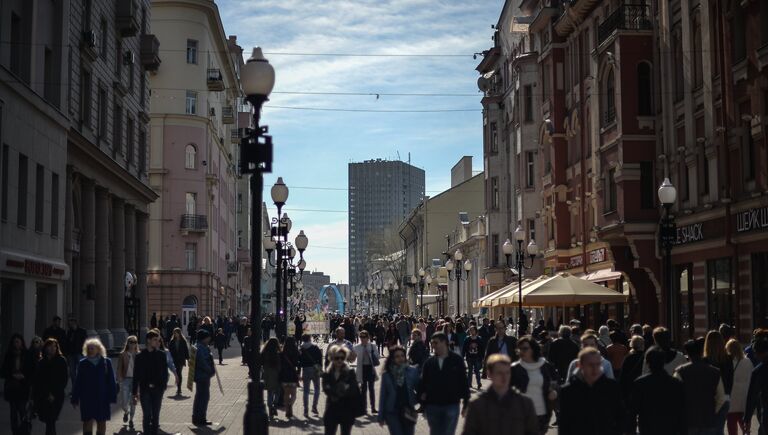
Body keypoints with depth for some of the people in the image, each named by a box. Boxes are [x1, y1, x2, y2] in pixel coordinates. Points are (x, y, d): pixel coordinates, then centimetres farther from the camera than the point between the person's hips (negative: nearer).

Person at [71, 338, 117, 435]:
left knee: (101, 422, 10)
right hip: (87, 398, 0)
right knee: (87, 421, 1)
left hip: (102, 398, 0)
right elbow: (78, 382, 2)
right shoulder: (83, 363, 1)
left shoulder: (106, 362, -2)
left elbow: (111, 381, -2)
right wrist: (75, 398, 1)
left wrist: (112, 396, -6)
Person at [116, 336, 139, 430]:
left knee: (133, 402, 6)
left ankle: (131, 421, 22)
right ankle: (126, 412, 31)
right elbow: (119, 368, -2)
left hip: (135, 380, 1)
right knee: (124, 402, -4)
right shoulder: (122, 355, -1)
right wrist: (120, 380, -11)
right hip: (125, 379, -1)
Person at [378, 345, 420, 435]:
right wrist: (381, 417, 2)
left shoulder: (413, 371, -1)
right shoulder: (386, 375, -1)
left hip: (408, 412, 2)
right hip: (392, 412, -2)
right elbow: (383, 395, 2)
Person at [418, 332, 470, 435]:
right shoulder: (429, 362, 3)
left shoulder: (457, 360, -4)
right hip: (432, 406, 3)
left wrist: (466, 403, -1)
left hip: (451, 406, -3)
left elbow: (464, 382, -1)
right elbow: (423, 383, 9)